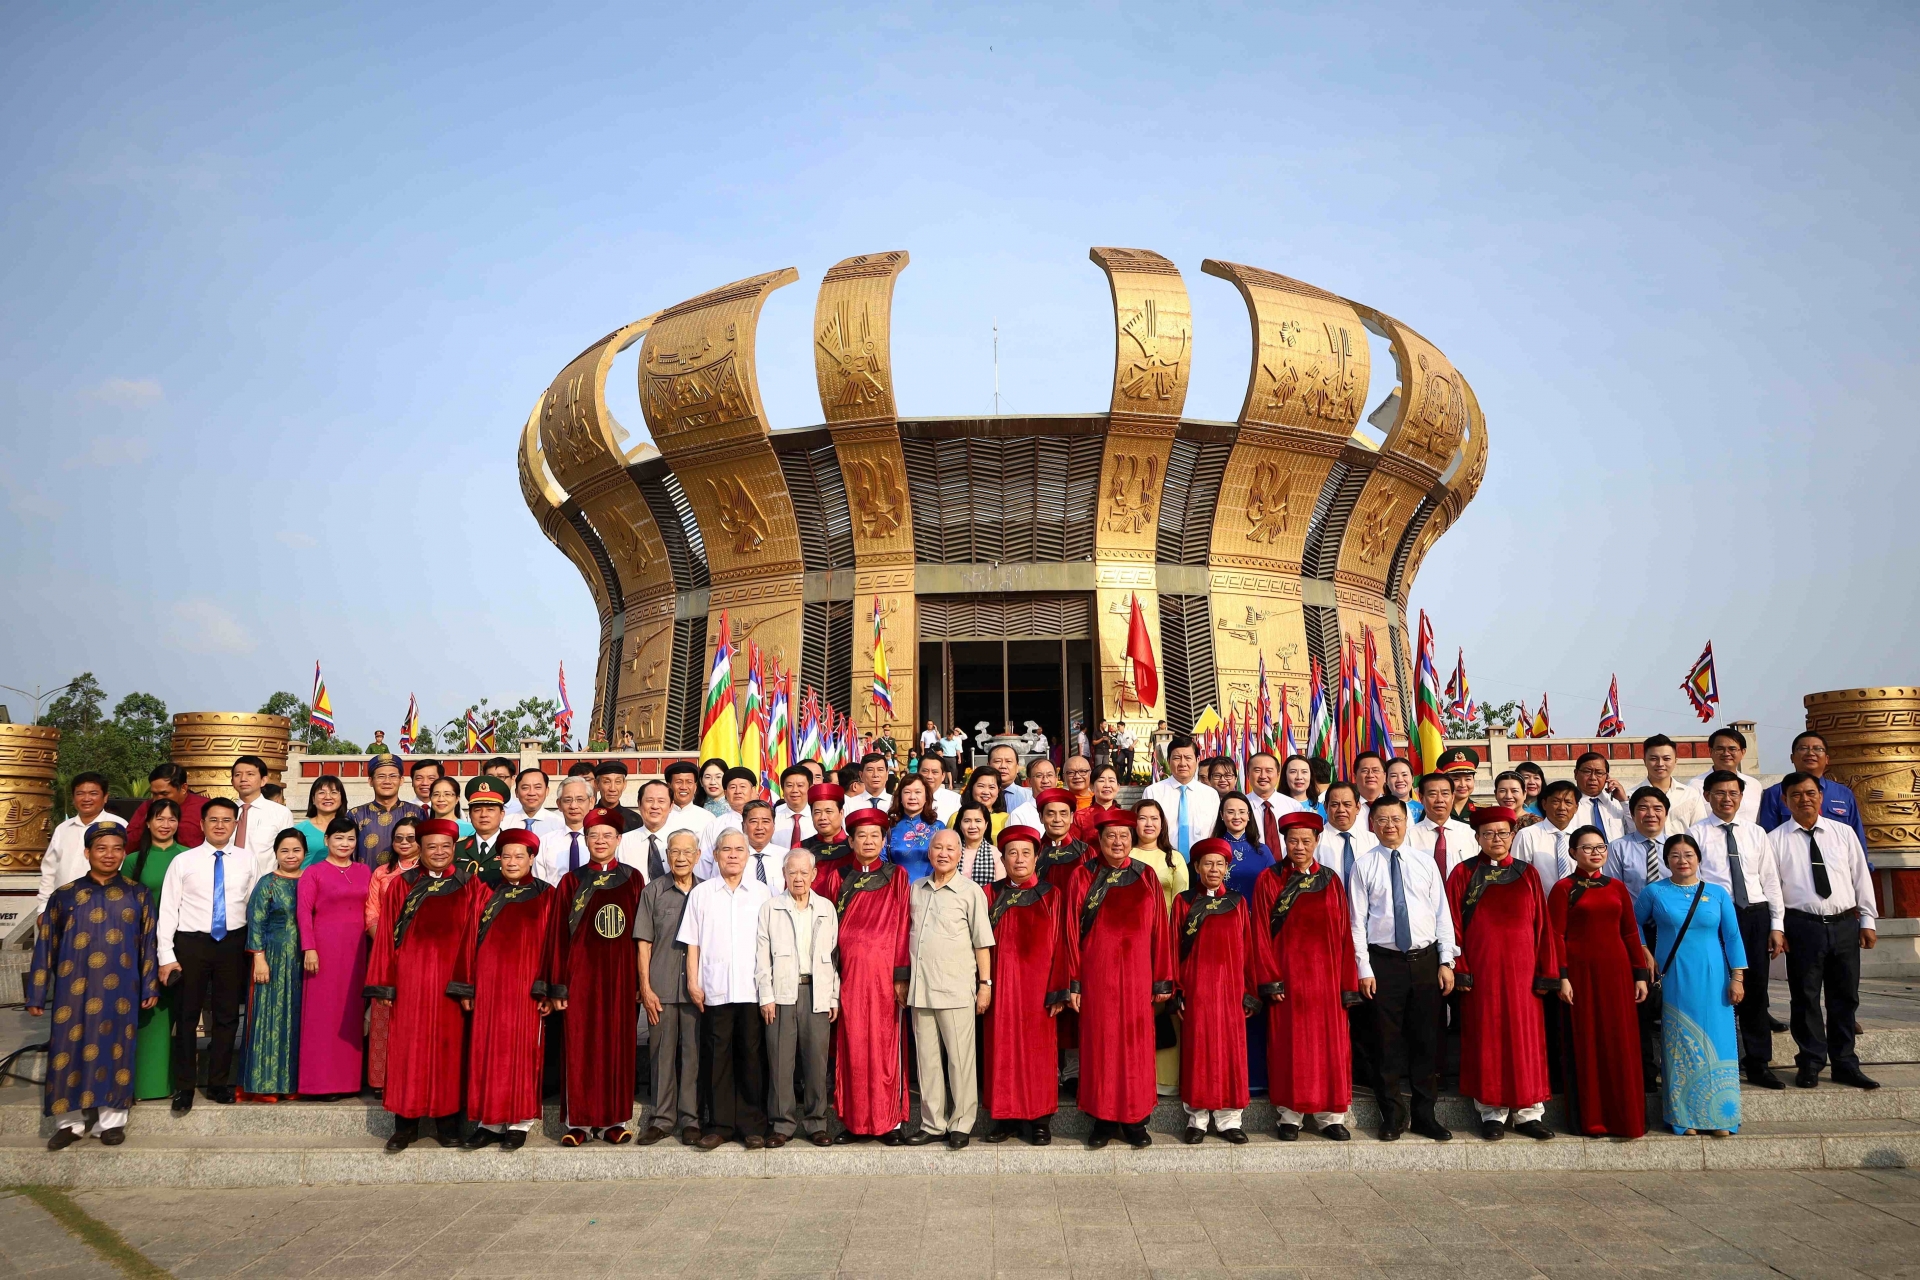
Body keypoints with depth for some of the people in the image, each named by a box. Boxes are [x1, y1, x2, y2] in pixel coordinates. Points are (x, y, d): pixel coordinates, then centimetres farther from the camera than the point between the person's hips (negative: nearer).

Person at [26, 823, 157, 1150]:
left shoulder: (138, 895, 5)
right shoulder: (64, 895, 4)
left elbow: (150, 942, 5)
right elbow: (45, 944, 6)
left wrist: (150, 986, 0)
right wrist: (37, 994, 3)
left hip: (120, 989, 0)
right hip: (74, 988, 1)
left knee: (115, 1048, 4)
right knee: (70, 1049, 3)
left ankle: (111, 1119, 13)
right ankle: (71, 1121, 15)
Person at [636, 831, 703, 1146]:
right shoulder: (653, 892, 4)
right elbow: (644, 943, 4)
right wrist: (645, 988, -2)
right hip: (661, 989, 0)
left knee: (694, 1054, 3)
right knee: (662, 1054, 5)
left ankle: (691, 1120, 13)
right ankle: (662, 1119, 15)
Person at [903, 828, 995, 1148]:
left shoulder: (971, 891, -1)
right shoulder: (916, 890, 12)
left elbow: (982, 942, -1)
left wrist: (985, 983, -4)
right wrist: (904, 979, 15)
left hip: (956, 989, -4)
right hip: (920, 989, 4)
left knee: (960, 1059, 0)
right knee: (926, 1059, 9)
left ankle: (961, 1125, 11)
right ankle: (932, 1124, 19)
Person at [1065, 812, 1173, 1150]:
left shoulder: (1146, 876, 6)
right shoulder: (1084, 877, 2)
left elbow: (1159, 930, 5)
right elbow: (1072, 932, 0)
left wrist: (1162, 980, 1)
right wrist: (1073, 982, -4)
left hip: (1137, 975, 1)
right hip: (1097, 973, -1)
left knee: (1136, 1043, 5)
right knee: (1100, 1043, 3)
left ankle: (1135, 1120, 16)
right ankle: (1103, 1119, 14)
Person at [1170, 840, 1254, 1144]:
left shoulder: (1237, 902, 7)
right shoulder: (1184, 902, 3)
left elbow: (1247, 949, 6)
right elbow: (1174, 948, 2)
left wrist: (1249, 993, 3)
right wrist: (1177, 991, -4)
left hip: (1230, 986, 1)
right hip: (1196, 987, -1)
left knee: (1231, 1049, 3)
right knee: (1197, 1050, 1)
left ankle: (1229, 1119, 11)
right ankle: (1197, 1119, 8)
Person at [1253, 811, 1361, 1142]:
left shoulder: (1331, 881, 6)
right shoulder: (1270, 880, -1)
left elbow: (1344, 934, 5)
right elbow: (1261, 934, -4)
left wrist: (1348, 984, 1)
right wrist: (1270, 979, -11)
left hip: (1325, 975, 2)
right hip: (1286, 974, -2)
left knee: (1330, 1043, 5)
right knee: (1288, 1044, 2)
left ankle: (1331, 1116, 14)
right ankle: (1289, 1116, 11)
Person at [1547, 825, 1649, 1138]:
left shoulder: (1617, 888, 11)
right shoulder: (1564, 889, -1)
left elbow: (1630, 933, 11)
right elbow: (1556, 935, -5)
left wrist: (1640, 975, 6)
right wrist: (1562, 977, -12)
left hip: (1615, 970, 4)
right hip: (1580, 971, -4)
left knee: (1621, 1043, 5)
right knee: (1586, 1044, 2)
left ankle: (1624, 1118, 16)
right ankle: (1590, 1120, 10)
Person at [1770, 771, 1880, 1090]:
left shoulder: (1843, 832, 7)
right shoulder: (1776, 840, -1)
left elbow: (1861, 877, 9)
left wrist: (1868, 920, 6)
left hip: (1845, 924, 3)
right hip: (1803, 926, -2)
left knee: (1845, 998, 10)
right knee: (1805, 998, 4)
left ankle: (1845, 1065, 22)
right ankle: (1810, 1064, 15)